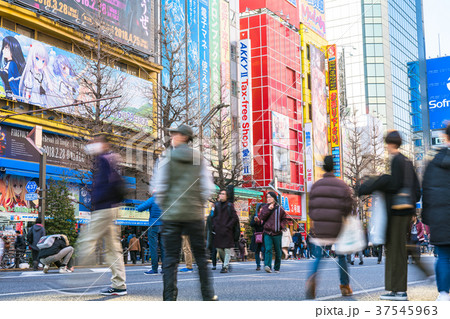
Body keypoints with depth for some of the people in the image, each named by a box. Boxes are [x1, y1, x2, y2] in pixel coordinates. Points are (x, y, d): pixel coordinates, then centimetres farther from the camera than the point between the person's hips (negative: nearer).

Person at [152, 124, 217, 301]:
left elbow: (159, 186, -6)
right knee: (201, 256, 11)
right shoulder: (198, 158, 5)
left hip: (171, 214, -2)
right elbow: (208, 187, 1)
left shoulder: (167, 157, -2)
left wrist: (163, 206, 7)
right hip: (195, 214, 2)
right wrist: (198, 203, 12)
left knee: (170, 257, 2)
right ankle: (208, 295, 15)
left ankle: (170, 297, -1)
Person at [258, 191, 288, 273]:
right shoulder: (265, 208, 9)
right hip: (267, 233, 0)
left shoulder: (279, 208, 4)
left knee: (278, 251, 7)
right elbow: (262, 218, -2)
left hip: (277, 233, 0)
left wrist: (281, 226, -7)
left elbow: (285, 219, 11)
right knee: (268, 249, -17)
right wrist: (268, 210, -11)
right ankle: (267, 266, -27)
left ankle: (277, 268, 19)